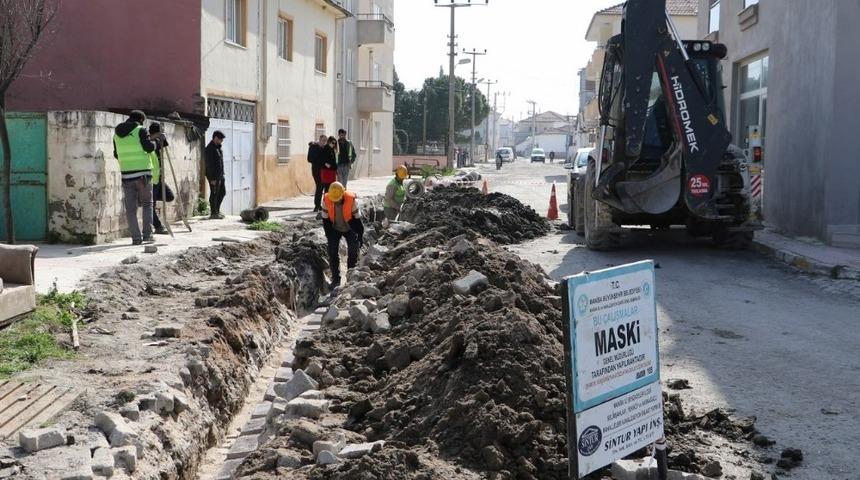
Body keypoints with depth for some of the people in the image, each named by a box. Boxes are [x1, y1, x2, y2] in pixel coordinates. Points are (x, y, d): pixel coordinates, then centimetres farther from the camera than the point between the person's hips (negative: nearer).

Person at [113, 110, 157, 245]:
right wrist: (155, 143, 7)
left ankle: (136, 237, 1)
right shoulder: (140, 130, -3)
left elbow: (116, 154, 19)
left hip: (126, 174, 3)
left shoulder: (117, 134, 12)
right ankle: (147, 234, 2)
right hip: (143, 173, -3)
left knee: (130, 208, 6)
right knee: (147, 204, 10)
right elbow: (149, 147, -13)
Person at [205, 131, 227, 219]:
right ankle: (213, 213, 5)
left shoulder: (218, 147, 13)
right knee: (214, 194, -3)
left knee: (222, 192, 14)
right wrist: (212, 178, -22)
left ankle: (217, 210, 24)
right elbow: (209, 165, -20)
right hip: (214, 176, -10)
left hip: (220, 175, 10)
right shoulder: (210, 149, -16)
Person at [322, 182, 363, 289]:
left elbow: (357, 218, -16)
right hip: (335, 229, 1)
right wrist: (329, 236, -7)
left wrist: (360, 236, -12)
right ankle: (335, 278, 1)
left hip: (350, 229, -1)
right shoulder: (327, 201, -22)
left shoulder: (351, 200, -28)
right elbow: (325, 219, -9)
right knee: (333, 253, -7)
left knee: (353, 252, -4)